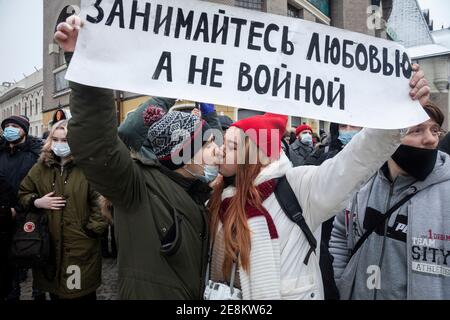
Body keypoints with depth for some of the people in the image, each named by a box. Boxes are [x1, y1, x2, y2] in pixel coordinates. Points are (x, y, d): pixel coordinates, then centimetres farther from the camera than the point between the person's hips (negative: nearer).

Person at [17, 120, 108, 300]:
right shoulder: (40, 167, 5)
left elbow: (99, 200, -11)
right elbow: (22, 195, 15)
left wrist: (94, 228, -14)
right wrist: (37, 202, -5)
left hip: (81, 242, -4)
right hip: (49, 242, 4)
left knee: (84, 291, 10)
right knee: (54, 289, 21)